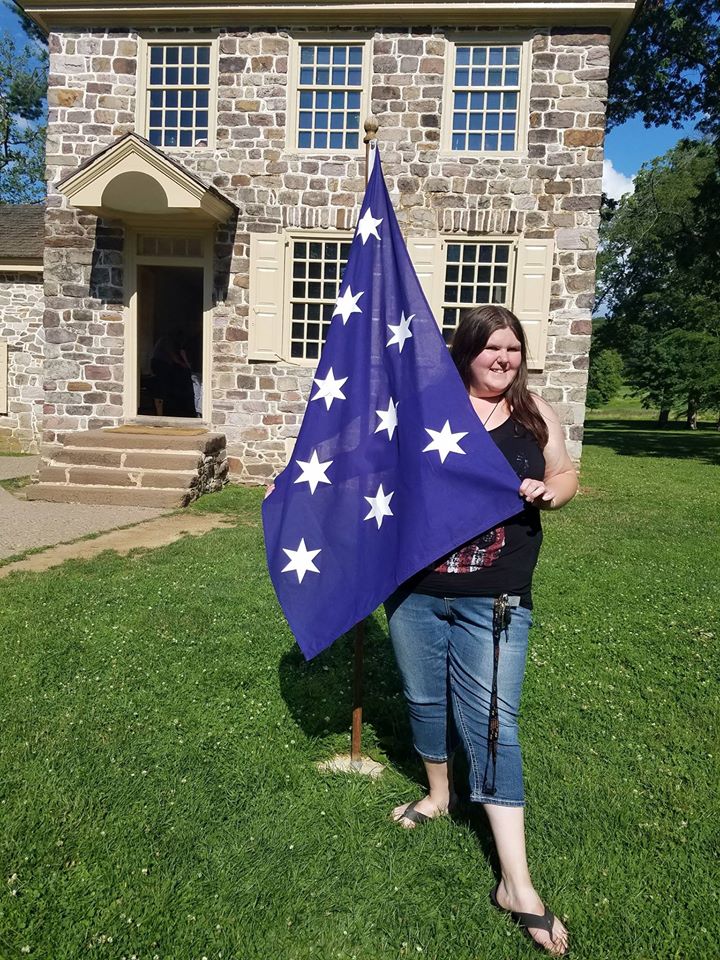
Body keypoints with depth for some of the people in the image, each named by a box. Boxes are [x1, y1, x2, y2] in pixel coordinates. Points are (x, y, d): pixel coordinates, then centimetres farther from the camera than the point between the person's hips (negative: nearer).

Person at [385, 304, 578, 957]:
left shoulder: (534, 414, 2)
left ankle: (516, 883, 10)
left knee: (492, 723, 0)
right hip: (414, 590, 1)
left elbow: (566, 474, 14)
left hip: (493, 601, -1)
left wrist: (548, 492, -9)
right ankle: (439, 794, 46)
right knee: (425, 699, 17)